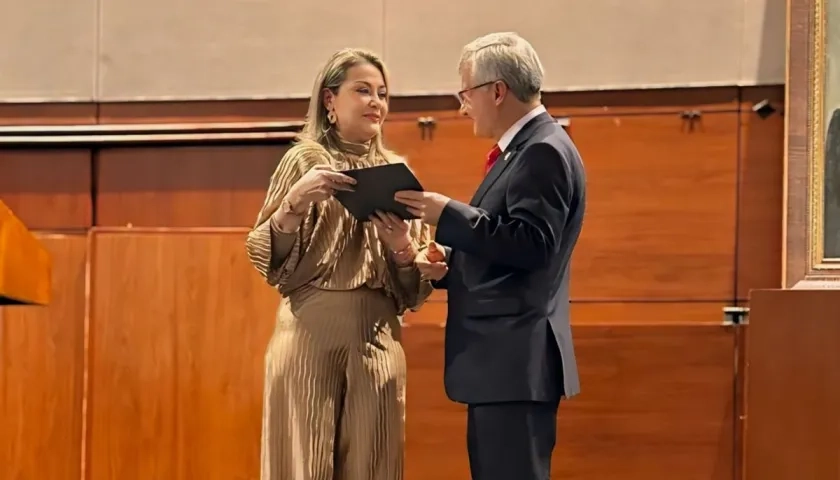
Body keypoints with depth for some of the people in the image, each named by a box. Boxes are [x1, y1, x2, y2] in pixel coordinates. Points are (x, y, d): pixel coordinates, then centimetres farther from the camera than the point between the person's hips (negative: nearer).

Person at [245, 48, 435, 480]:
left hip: (377, 340, 4)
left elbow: (415, 288, 13)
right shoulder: (305, 159, 3)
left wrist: (402, 248, -7)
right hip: (309, 335, -4)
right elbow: (267, 259, -3)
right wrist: (295, 202, -17)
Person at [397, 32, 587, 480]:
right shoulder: (524, 150, 19)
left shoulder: (544, 151, -13)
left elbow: (532, 244, -24)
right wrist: (448, 265, 7)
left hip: (517, 361, -11)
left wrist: (448, 215, -18)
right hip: (503, 360, 11)